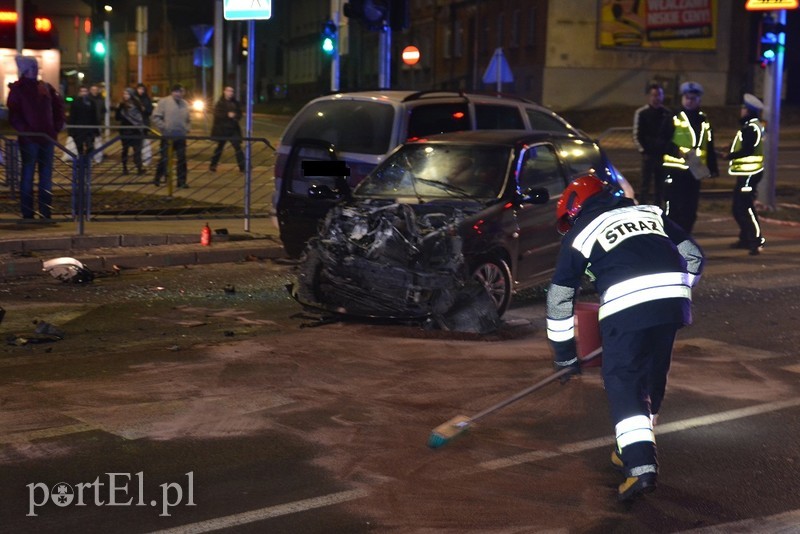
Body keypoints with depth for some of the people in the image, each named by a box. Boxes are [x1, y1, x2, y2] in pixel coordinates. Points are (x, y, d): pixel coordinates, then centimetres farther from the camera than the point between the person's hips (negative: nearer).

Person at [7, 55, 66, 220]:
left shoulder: (46, 87, 11)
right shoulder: (17, 89, -3)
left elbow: (58, 105, 19)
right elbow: (13, 115, -8)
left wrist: (59, 123, 7)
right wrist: (24, 130, -17)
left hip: (47, 137, 5)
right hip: (29, 138, -5)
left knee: (46, 175, 8)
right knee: (28, 175, -1)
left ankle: (46, 212, 14)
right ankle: (27, 214, 2)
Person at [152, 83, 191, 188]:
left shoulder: (185, 104, 13)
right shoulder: (164, 102, -2)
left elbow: (188, 119, 24)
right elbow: (156, 117, -6)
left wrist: (187, 128, 8)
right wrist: (164, 127, -12)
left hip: (181, 137, 4)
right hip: (167, 137, -4)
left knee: (182, 160, 3)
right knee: (164, 159, -1)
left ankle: (182, 181, 8)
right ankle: (157, 178, 13)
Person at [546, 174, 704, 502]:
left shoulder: (579, 234, 16)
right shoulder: (649, 213, 26)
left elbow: (559, 299, 18)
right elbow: (694, 256, 23)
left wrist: (565, 357, 26)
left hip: (626, 307, -5)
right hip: (673, 298, 5)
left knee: (623, 383, 0)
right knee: (653, 377, 20)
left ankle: (640, 467, -13)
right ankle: (635, 451, 31)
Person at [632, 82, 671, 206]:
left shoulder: (667, 113, 8)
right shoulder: (641, 113, -3)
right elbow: (637, 135, -3)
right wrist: (643, 151, -9)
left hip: (663, 154, 4)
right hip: (648, 154, -4)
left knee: (660, 185, 8)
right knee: (645, 185, -2)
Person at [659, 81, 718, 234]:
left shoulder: (704, 121, 15)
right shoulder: (673, 119, -2)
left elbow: (710, 147, 19)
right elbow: (662, 142, -8)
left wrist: (713, 168, 14)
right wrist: (676, 151, -23)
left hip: (695, 171, 5)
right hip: (675, 170, -5)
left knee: (690, 210, 9)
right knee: (673, 208, -8)